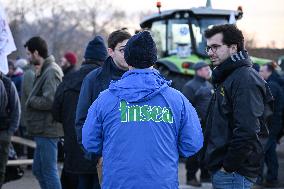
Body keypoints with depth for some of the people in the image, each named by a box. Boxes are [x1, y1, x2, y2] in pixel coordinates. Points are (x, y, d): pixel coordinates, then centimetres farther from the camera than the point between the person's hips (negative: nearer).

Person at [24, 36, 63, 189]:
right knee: (38, 170, 17)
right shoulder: (44, 71, 15)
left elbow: (49, 101, -24)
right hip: (42, 130, 10)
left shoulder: (51, 72, -16)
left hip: (47, 130, -10)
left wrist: (31, 100, -10)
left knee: (49, 171, -4)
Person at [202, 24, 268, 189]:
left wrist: (228, 167, -19)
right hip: (219, 169, 10)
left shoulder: (246, 79, -16)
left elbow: (247, 132, -25)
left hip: (233, 173, -10)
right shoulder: (226, 78, 17)